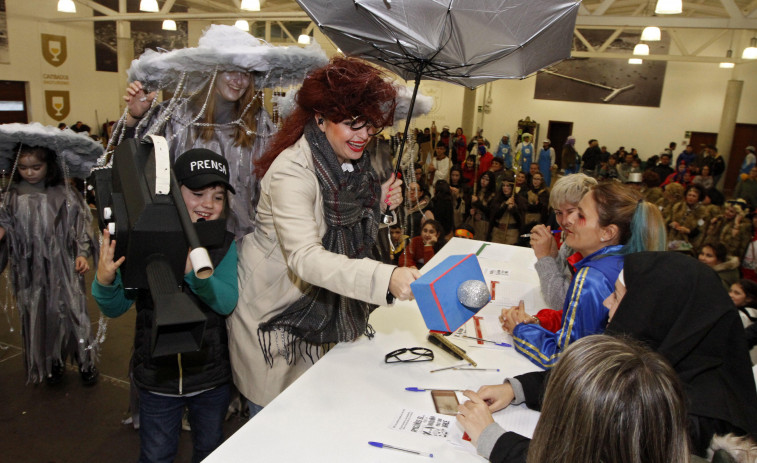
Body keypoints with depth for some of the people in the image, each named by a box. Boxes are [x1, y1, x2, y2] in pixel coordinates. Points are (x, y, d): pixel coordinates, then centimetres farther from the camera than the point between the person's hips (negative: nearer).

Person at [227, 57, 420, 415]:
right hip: (271, 310, -7)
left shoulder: (352, 161, -2)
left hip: (316, 310, 7)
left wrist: (377, 202, -8)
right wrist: (385, 278, -52)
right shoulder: (291, 171, -28)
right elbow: (304, 257, -40)